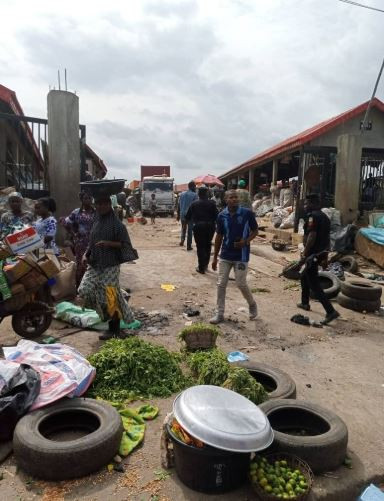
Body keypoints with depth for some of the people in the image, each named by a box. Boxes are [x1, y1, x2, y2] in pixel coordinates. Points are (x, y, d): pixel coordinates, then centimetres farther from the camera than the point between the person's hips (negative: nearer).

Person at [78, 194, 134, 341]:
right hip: (94, 265, 7)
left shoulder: (117, 224, -9)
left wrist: (108, 243, -24)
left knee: (109, 297, -4)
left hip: (110, 265, -7)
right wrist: (86, 254, 5)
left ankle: (114, 329, 14)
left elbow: (126, 245, -12)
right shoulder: (96, 223, 13)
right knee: (84, 291, -6)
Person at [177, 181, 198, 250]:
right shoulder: (194, 195, -7)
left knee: (183, 228, 23)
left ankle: (182, 239, 2)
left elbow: (179, 206, 9)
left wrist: (178, 215, 16)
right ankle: (189, 246, 8)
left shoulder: (182, 194, 8)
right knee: (190, 230, 5)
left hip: (182, 214, 4)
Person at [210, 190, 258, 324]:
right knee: (221, 284, 4)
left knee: (241, 284, 2)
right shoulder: (222, 216, -1)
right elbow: (219, 236, 6)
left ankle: (252, 304, 32)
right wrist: (215, 257, 7)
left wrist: (246, 241, -18)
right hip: (225, 255, 3)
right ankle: (219, 314, 15)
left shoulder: (247, 213, -9)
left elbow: (255, 230, 2)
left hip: (241, 256, -3)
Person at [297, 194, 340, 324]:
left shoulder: (312, 216, -14)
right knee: (304, 276, 25)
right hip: (321, 253, 10)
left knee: (314, 284, -7)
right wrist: (325, 256, 22)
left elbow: (312, 236, -22)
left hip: (313, 254, -10)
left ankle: (331, 311, -11)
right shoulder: (324, 216, 15)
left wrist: (304, 254, -19)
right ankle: (305, 303, 37)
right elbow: (326, 237, 17)